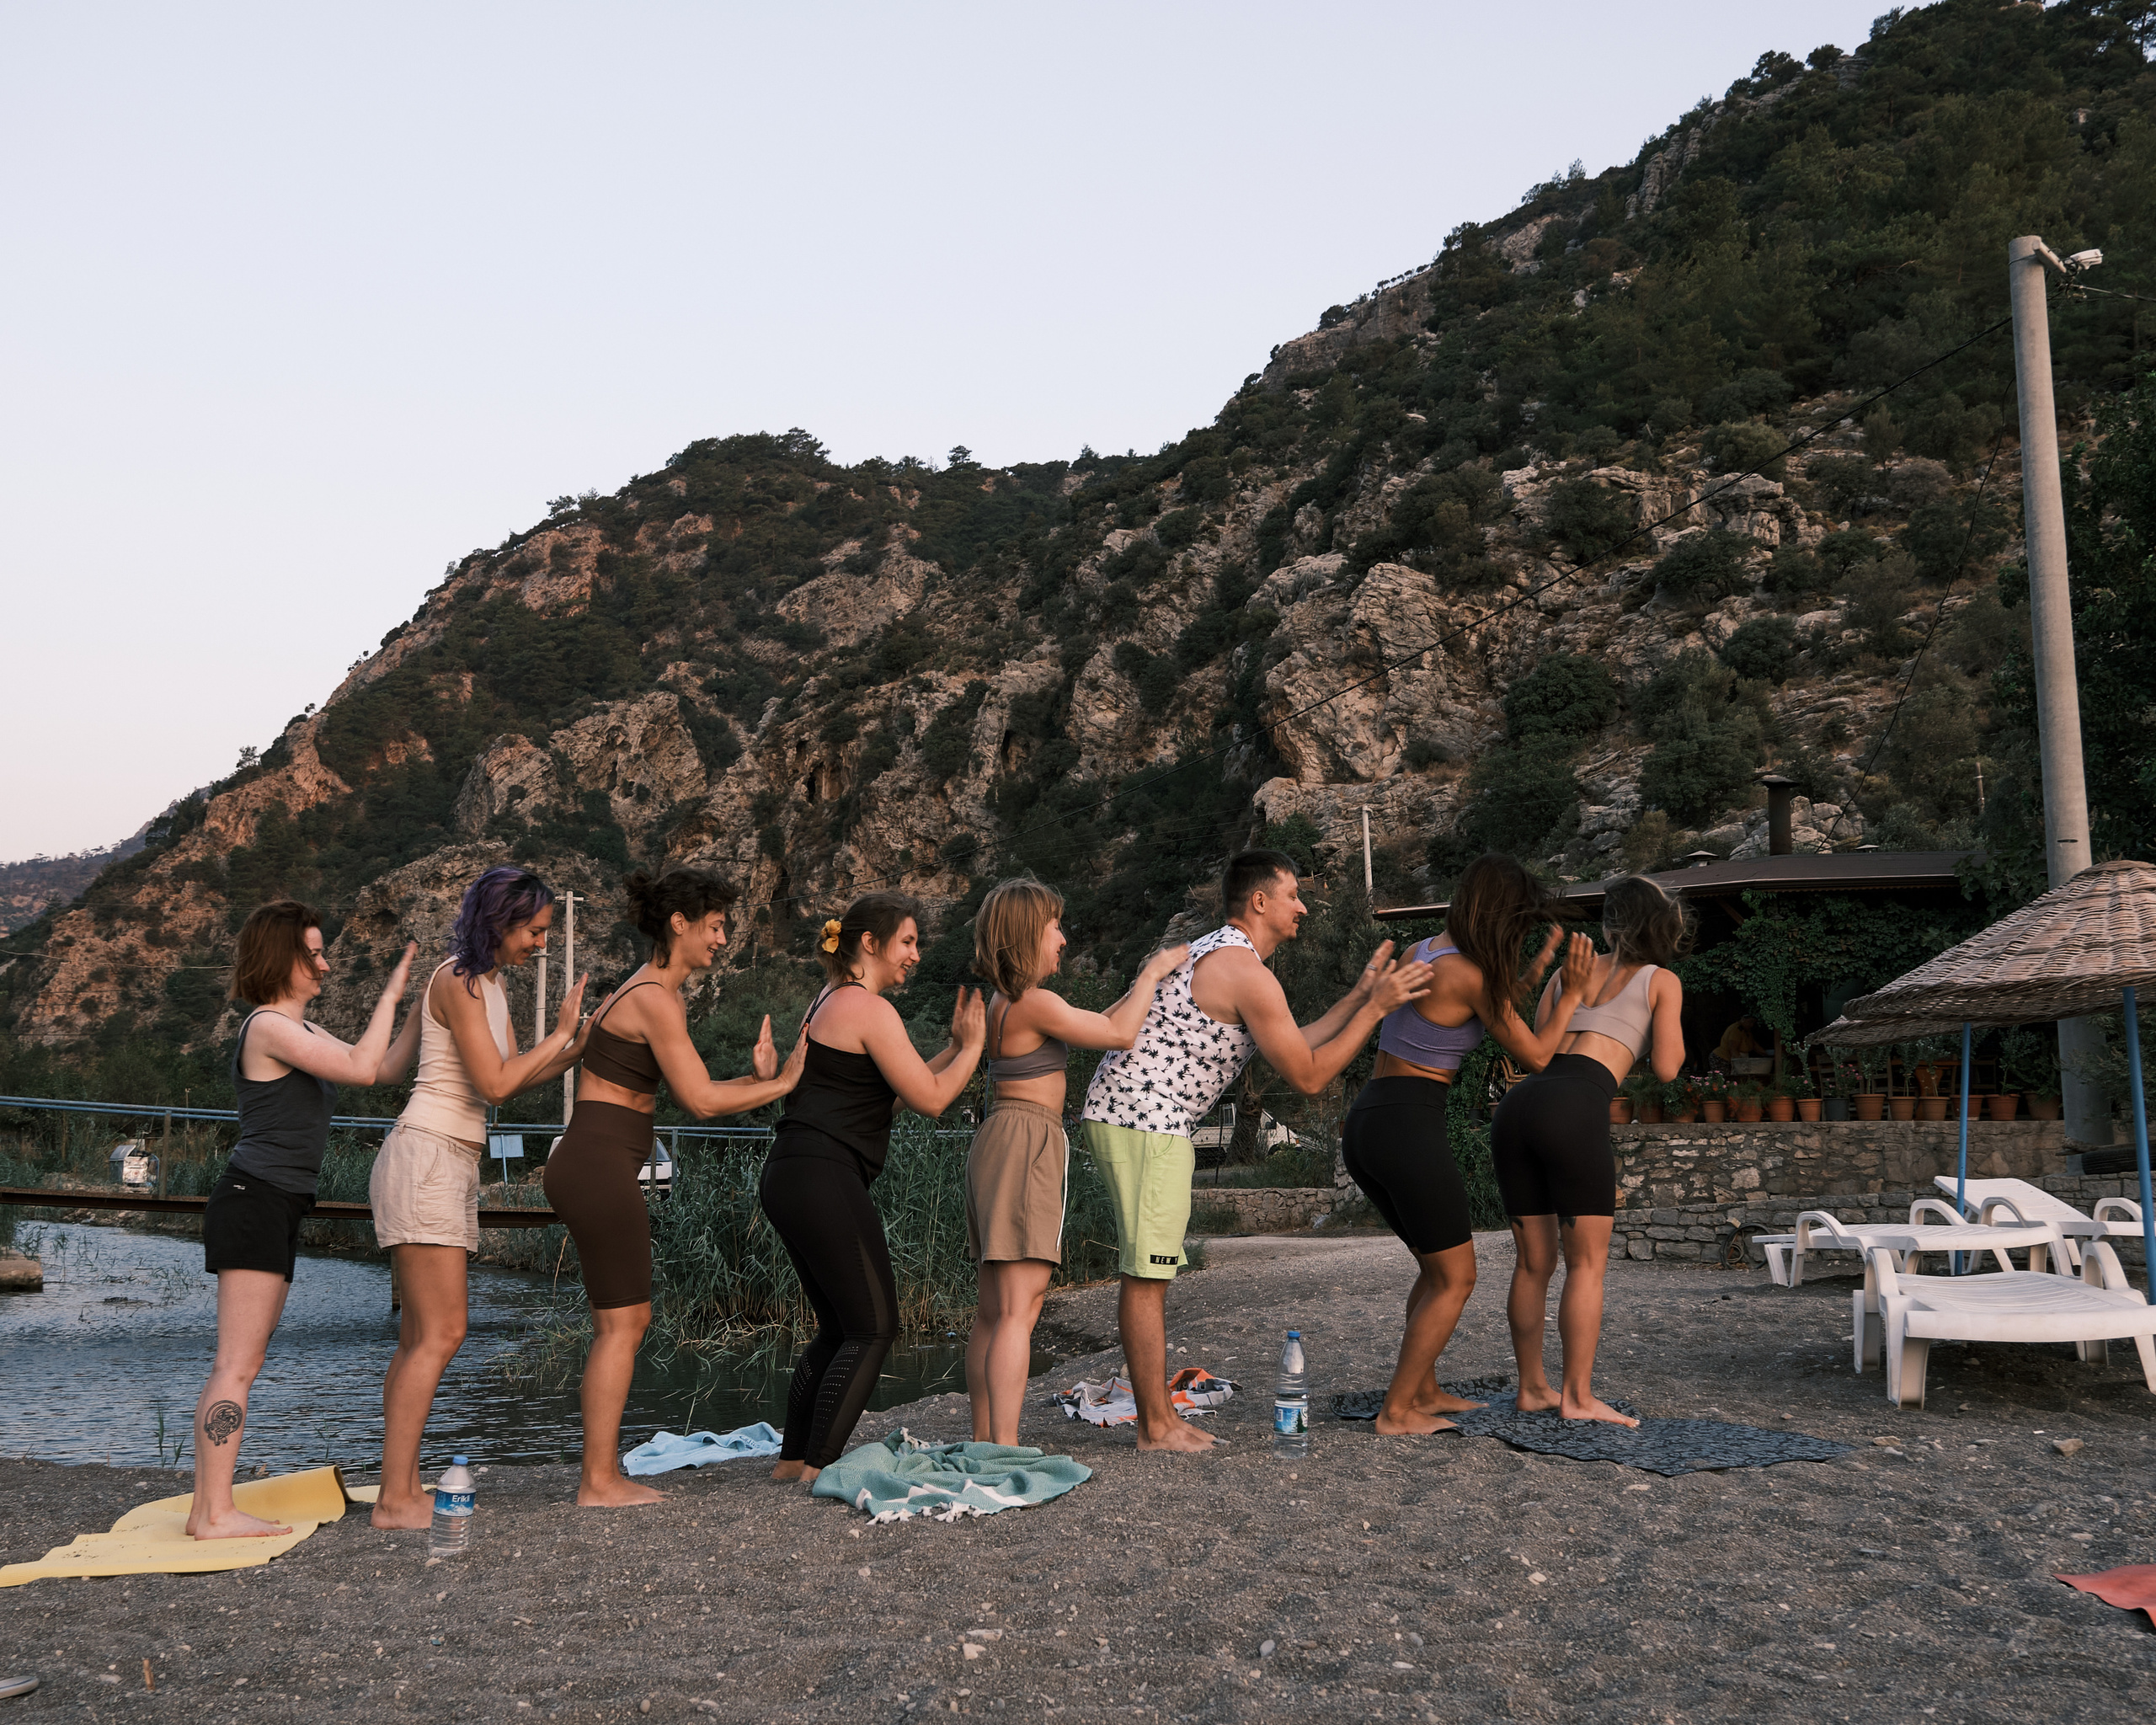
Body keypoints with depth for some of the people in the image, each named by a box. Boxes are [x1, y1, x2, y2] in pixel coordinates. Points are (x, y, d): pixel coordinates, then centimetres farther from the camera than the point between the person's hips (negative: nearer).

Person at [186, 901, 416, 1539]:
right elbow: (361, 1068, -19)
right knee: (237, 1366, -10)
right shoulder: (269, 1026, -11)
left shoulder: (301, 1032, 19)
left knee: (239, 1365, 10)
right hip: (254, 1200, -10)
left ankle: (207, 1506, 14)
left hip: (273, 1211, 10)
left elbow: (382, 1066, 21)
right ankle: (215, 1513, -8)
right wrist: (390, 995, -9)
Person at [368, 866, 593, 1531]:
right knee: (441, 1333, -12)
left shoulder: (490, 982, 17)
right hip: (426, 1157, -10)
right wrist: (560, 1034, -8)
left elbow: (510, 1080, 17)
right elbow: (494, 1083, -17)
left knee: (418, 1338, 8)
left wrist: (578, 1050, 6)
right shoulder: (458, 982, -11)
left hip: (452, 1165, 10)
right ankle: (394, 1501, -10)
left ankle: (403, 1490, 11)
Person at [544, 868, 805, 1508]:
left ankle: (601, 1473, 19)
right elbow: (701, 1101, -16)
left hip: (592, 1166, 10)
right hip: (600, 1166, -10)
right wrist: (780, 1085, -6)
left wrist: (754, 1077, 4)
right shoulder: (655, 999, -15)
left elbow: (692, 1090, 17)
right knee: (622, 1323, -3)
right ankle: (598, 1482, 3)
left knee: (625, 1320, 13)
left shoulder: (654, 992, 16)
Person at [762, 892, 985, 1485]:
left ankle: (792, 1459, 19)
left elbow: (890, 1094, 23)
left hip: (789, 1177, 10)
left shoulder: (828, 1002, 21)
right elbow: (929, 1100, -8)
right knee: (873, 1329, -3)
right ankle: (819, 1468, -4)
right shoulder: (870, 1009, -10)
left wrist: (954, 1046, 19)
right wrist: (972, 1046, 5)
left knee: (839, 1328, 17)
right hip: (823, 1178, -10)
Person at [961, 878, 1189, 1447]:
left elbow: (1094, 1026, 24)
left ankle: (983, 1440, 16)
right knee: (1018, 1309, -12)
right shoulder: (1035, 1003, -14)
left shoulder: (1005, 1001, 16)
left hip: (1000, 1141, 10)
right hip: (1028, 1144, -10)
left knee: (994, 1310, 11)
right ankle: (1004, 1449, -14)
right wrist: (1153, 973, 3)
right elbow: (1119, 1035, -9)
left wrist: (1144, 984, 23)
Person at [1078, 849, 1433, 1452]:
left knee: (1147, 1274, 13)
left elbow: (1291, 1046, 23)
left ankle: (1159, 1417, 19)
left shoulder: (1215, 952, 20)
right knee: (1147, 1276, -5)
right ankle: (1157, 1426, 2)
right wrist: (1376, 1007, -6)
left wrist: (1358, 994, 24)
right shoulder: (1248, 972, -13)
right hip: (1145, 1120, -11)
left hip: (1123, 1113, 11)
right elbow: (1308, 1077, -10)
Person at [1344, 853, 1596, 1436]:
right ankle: (1396, 1411, 4)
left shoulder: (1423, 951, 12)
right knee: (1455, 1278, 4)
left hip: (1364, 1125, 9)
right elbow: (1535, 1056, -4)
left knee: (1436, 1266, 23)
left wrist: (1538, 969, 21)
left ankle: (1424, 1392, 29)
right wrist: (1573, 993, 3)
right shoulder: (1471, 976, -14)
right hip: (1409, 1129, -9)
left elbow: (1494, 1014, 25)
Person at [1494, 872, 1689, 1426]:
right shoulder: (1661, 981, 15)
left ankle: (1532, 1388, 21)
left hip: (1517, 1105, 6)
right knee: (1588, 1263, 4)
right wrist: (1671, 1026, 29)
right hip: (1574, 1110, -5)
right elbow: (1666, 1068, 10)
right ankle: (1578, 1397, 2)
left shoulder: (1571, 970, 26)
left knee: (1533, 1262, 14)